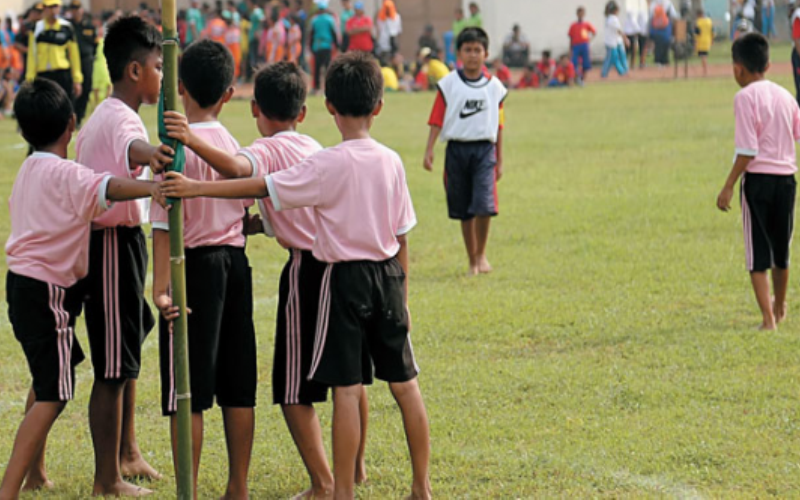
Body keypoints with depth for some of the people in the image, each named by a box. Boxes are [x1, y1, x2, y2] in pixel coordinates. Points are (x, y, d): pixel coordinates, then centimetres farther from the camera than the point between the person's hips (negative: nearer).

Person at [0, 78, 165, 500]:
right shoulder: (64, 174, -16)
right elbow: (107, 188, -35)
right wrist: (150, 188, -51)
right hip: (47, 291, -10)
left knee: (45, 378, 27)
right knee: (53, 395, -11)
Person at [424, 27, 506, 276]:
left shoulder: (494, 87, 5)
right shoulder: (449, 85, 0)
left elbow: (498, 126, 10)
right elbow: (437, 120, -2)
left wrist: (499, 161, 12)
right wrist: (429, 150, -12)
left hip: (484, 150, 0)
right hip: (457, 149, 0)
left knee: (483, 204, -16)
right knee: (464, 211, 6)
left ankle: (481, 254, 5)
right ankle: (472, 261, 19)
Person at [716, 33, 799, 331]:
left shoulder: (745, 97, -9)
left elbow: (747, 150, -15)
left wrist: (728, 186, -12)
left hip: (757, 177, -6)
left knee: (758, 254, -1)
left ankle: (768, 317, -10)